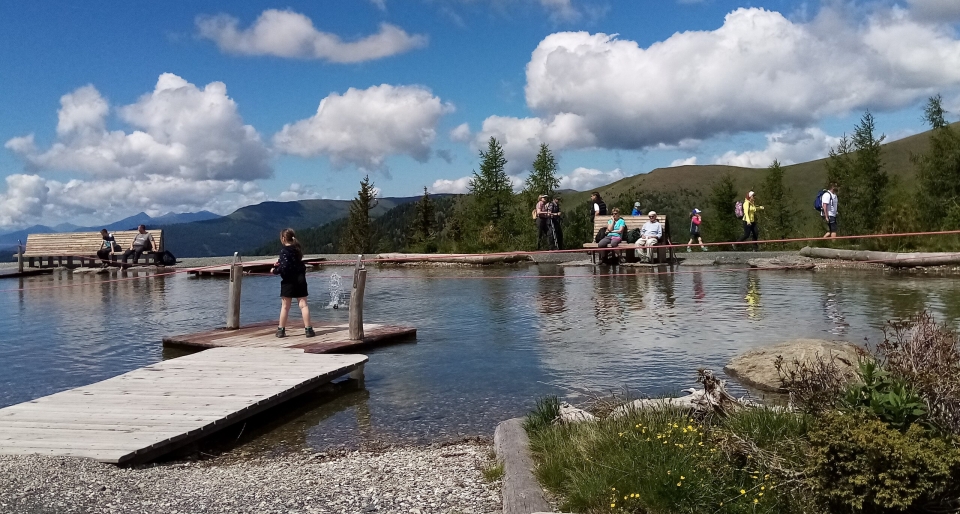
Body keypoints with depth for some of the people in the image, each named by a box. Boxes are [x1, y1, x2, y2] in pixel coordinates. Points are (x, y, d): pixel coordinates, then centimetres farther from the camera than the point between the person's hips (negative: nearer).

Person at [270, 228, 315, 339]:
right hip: (300, 280, 5)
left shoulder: (284, 250, -13)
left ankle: (281, 330, 9)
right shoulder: (297, 248, 9)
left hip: (289, 281, -5)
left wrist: (275, 270, -5)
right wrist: (280, 262, 18)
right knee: (303, 304, 4)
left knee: (285, 306, 3)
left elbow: (284, 267, -20)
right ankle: (308, 329, 0)